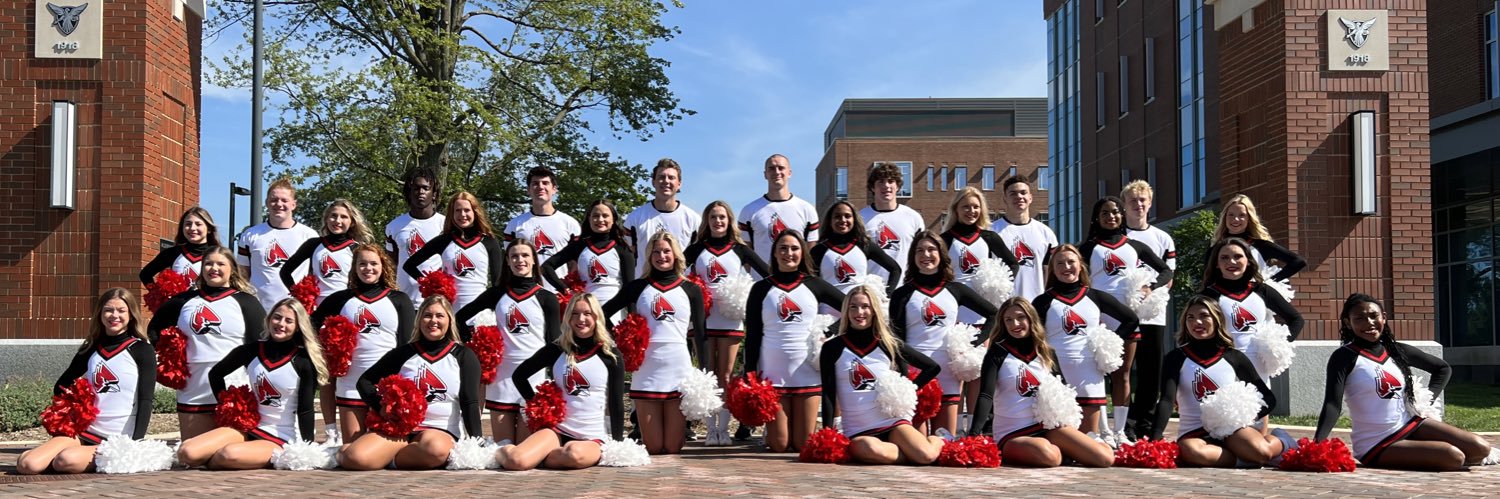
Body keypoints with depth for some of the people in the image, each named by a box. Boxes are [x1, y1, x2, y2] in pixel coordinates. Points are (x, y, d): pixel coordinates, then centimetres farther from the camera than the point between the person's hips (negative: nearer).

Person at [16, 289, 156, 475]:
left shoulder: (141, 350, -1)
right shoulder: (91, 349, 11)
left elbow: (146, 401, -8)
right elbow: (61, 386, 26)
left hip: (118, 441, -5)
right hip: (84, 431, 5)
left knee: (66, 460, -31)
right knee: (27, 465, -17)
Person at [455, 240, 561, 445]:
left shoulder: (546, 298, 3)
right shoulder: (497, 294, 9)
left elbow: (555, 343, 0)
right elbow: (460, 318, 14)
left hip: (535, 380, -2)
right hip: (501, 379, 2)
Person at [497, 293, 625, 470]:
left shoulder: (611, 356, 1)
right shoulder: (556, 350, 6)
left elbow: (617, 404, 1)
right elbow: (519, 376, 16)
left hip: (594, 438, -1)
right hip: (558, 430, 1)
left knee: (575, 454, -39)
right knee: (517, 461, -29)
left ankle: (535, 457, -11)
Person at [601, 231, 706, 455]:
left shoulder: (691, 290, 9)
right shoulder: (638, 287, 8)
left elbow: (700, 335, 7)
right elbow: (603, 314, 11)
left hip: (680, 372, 0)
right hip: (646, 372, 0)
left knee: (673, 448, 1)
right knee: (653, 448, 3)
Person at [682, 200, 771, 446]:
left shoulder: (740, 249, 6)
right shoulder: (697, 249, 8)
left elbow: (769, 275, 4)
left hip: (731, 321, 0)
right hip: (703, 320, 1)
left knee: (725, 376, 1)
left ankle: (724, 429, 6)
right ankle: (711, 430, 8)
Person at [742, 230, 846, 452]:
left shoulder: (814, 285, 6)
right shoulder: (761, 289, 5)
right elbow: (752, 336, 3)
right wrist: (749, 376, -4)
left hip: (807, 374, 1)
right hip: (772, 374, -1)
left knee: (803, 444, 1)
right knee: (779, 445, -3)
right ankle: (771, 429, 30)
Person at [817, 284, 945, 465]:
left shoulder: (889, 345, 7)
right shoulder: (832, 348, 3)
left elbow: (933, 367, 14)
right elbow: (828, 395, 1)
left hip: (893, 422, 2)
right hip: (857, 432, -1)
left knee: (926, 456, -27)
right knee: (869, 450, -39)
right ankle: (910, 452, -12)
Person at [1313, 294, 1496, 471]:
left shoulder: (1396, 350, 5)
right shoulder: (1345, 357, -12)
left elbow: (1443, 368, 22)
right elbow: (1332, 405, -20)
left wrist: (1427, 399, 7)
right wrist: (1316, 447, -33)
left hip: (1411, 425, 6)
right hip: (1376, 446, -6)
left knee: (1481, 448, -6)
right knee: (1453, 457, -21)